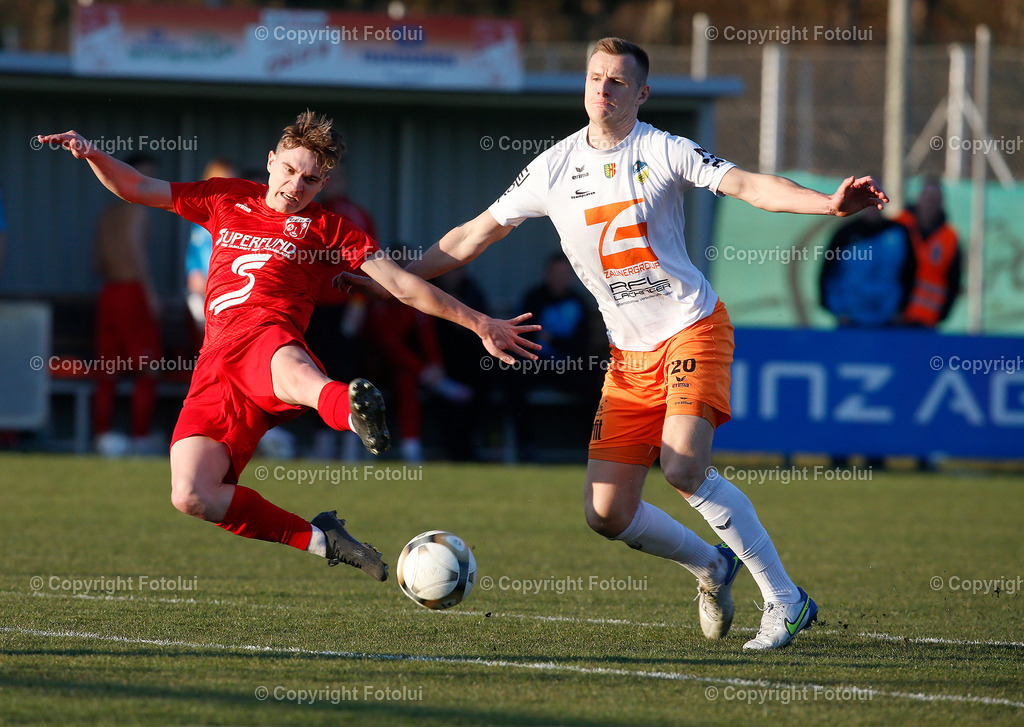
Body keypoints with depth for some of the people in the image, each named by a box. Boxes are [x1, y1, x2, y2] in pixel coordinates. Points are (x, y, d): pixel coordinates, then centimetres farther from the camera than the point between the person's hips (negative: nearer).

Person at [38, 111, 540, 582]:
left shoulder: (327, 231, 19)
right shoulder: (227, 200, 28)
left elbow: (404, 286, 15)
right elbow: (137, 189, 30)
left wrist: (480, 325, 9)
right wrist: (91, 155, 11)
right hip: (216, 363, 4)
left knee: (292, 369, -45)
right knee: (191, 496, -19)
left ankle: (353, 410, -80)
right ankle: (319, 539, -10)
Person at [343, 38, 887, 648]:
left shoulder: (663, 152, -6)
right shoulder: (555, 168, 5)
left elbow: (750, 185, -16)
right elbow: (474, 236, 14)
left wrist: (828, 204, -33)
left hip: (692, 329, -5)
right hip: (629, 352, 5)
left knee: (684, 466, -26)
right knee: (607, 513, -3)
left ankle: (786, 600, -16)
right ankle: (711, 565, 27)